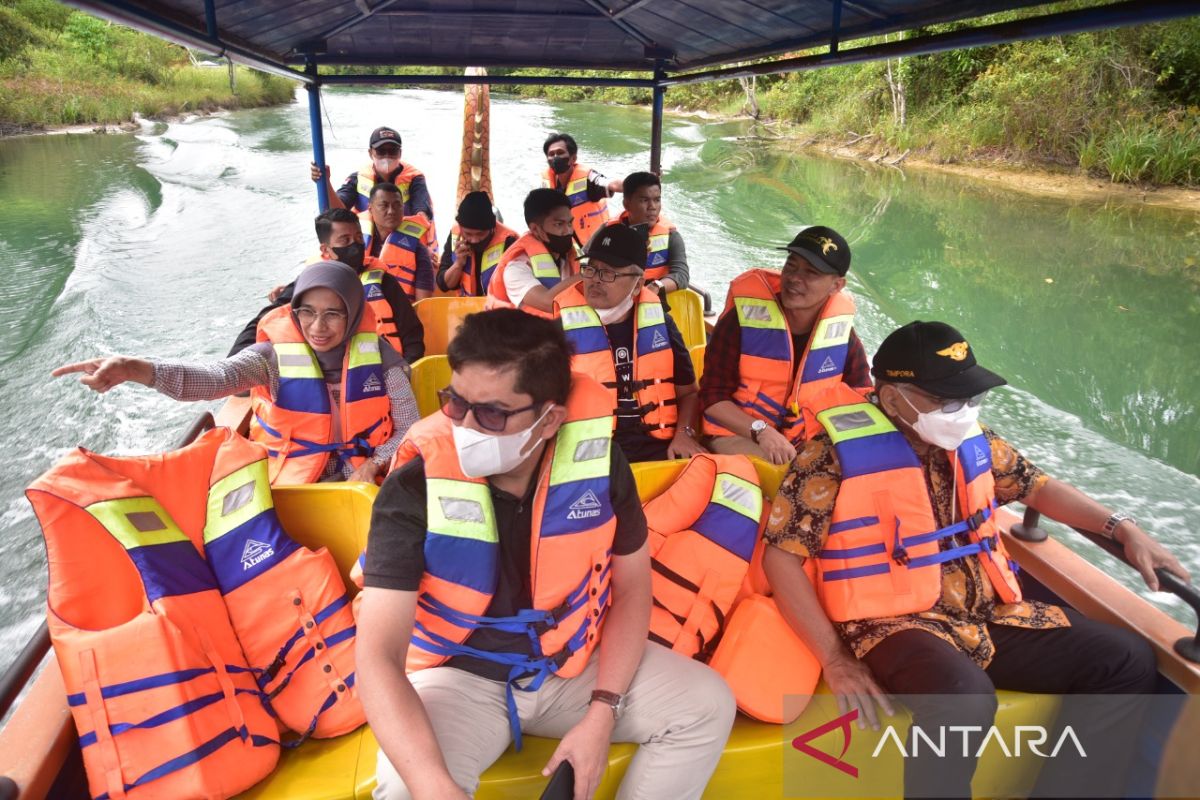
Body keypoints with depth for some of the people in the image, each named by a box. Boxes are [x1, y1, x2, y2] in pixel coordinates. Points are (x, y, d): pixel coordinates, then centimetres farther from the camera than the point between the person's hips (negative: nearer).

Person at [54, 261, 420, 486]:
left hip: (362, 479, 1)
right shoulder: (276, 355, -10)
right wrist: (135, 369, -46)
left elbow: (410, 428, -3)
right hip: (293, 486, 0)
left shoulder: (378, 353, -7)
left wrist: (372, 465, -20)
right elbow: (214, 379, -29)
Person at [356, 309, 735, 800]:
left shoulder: (597, 458, -16)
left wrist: (602, 714, -13)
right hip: (460, 676, -2)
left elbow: (632, 587, -3)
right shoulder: (414, 489, -23)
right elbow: (377, 657, -26)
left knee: (708, 705, -10)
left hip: (576, 662, 3)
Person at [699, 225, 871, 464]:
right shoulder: (744, 319, -15)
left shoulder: (841, 331, -3)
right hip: (739, 435, -5)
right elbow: (713, 397, -11)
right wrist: (761, 431, -26)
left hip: (808, 443, 5)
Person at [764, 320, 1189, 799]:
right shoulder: (839, 452, -13)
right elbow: (781, 556, -14)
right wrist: (836, 660, -18)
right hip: (895, 622, -7)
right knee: (964, 698, -36)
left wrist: (1121, 528, 9)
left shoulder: (971, 440, 7)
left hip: (990, 614, 8)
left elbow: (1035, 485, 24)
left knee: (1127, 661, -2)